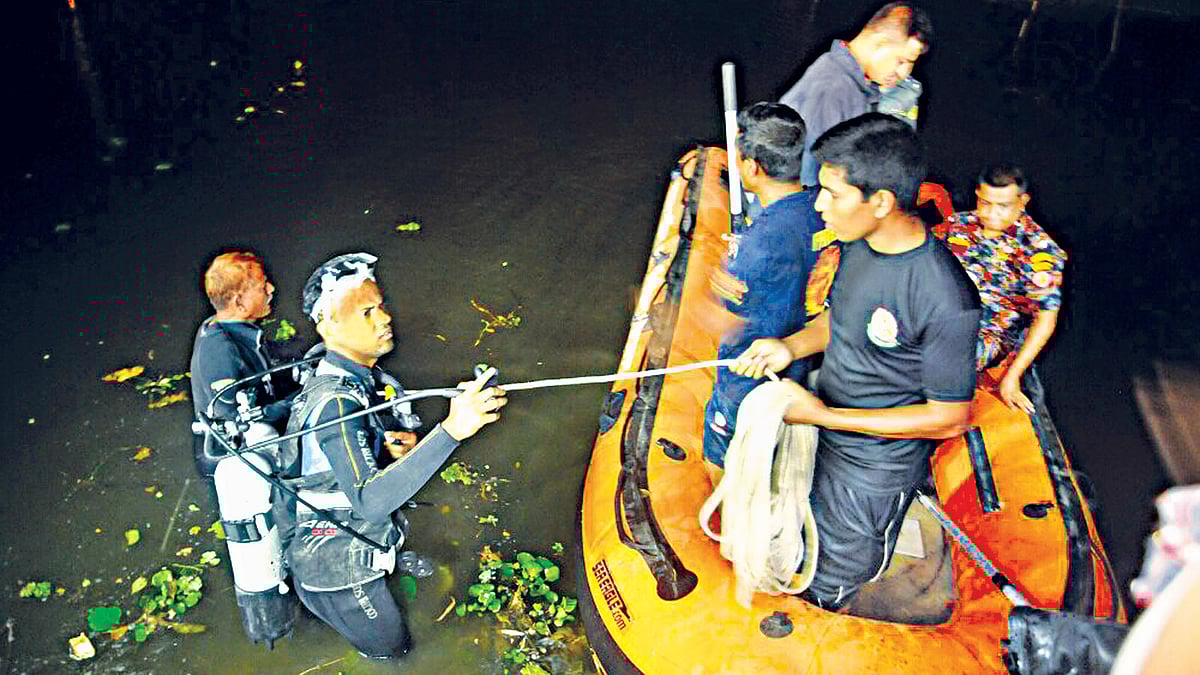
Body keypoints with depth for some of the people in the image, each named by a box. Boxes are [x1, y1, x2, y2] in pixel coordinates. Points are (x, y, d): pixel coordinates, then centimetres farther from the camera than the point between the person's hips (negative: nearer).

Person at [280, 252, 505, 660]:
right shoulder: (334, 402, -31)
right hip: (338, 575, -9)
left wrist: (398, 447, -12)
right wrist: (452, 429, -53)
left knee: (393, 645, 29)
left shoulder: (361, 378, 0)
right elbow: (370, 500, -44)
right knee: (392, 652, 13)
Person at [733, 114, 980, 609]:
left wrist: (822, 415, -25)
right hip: (821, 437, 7)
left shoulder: (947, 303, -33)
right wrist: (790, 347, -10)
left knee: (829, 591, 17)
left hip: (874, 471, -7)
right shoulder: (858, 242, -9)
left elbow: (950, 419, -24)